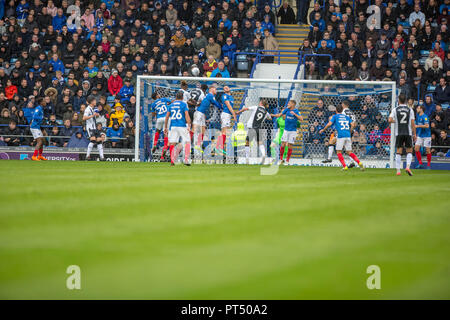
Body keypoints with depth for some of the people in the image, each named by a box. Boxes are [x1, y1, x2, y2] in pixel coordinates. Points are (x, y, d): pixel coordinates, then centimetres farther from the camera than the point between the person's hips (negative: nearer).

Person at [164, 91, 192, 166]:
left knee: (172, 143, 4)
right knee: (187, 142, 4)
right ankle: (186, 160, -5)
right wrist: (189, 125, -13)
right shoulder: (184, 104, 1)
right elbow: (186, 115, -9)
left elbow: (167, 116, 12)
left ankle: (172, 161, -4)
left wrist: (165, 127, 17)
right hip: (182, 126, -3)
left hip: (173, 126, 3)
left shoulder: (171, 105, 13)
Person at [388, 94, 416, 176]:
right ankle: (408, 166, -11)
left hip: (398, 133, 0)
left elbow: (390, 120, -9)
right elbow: (412, 123, -1)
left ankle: (398, 170, -1)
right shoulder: (410, 110, 2)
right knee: (409, 151, 9)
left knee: (398, 152, 4)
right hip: (408, 133, 0)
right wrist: (414, 134, 3)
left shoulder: (395, 109, 1)